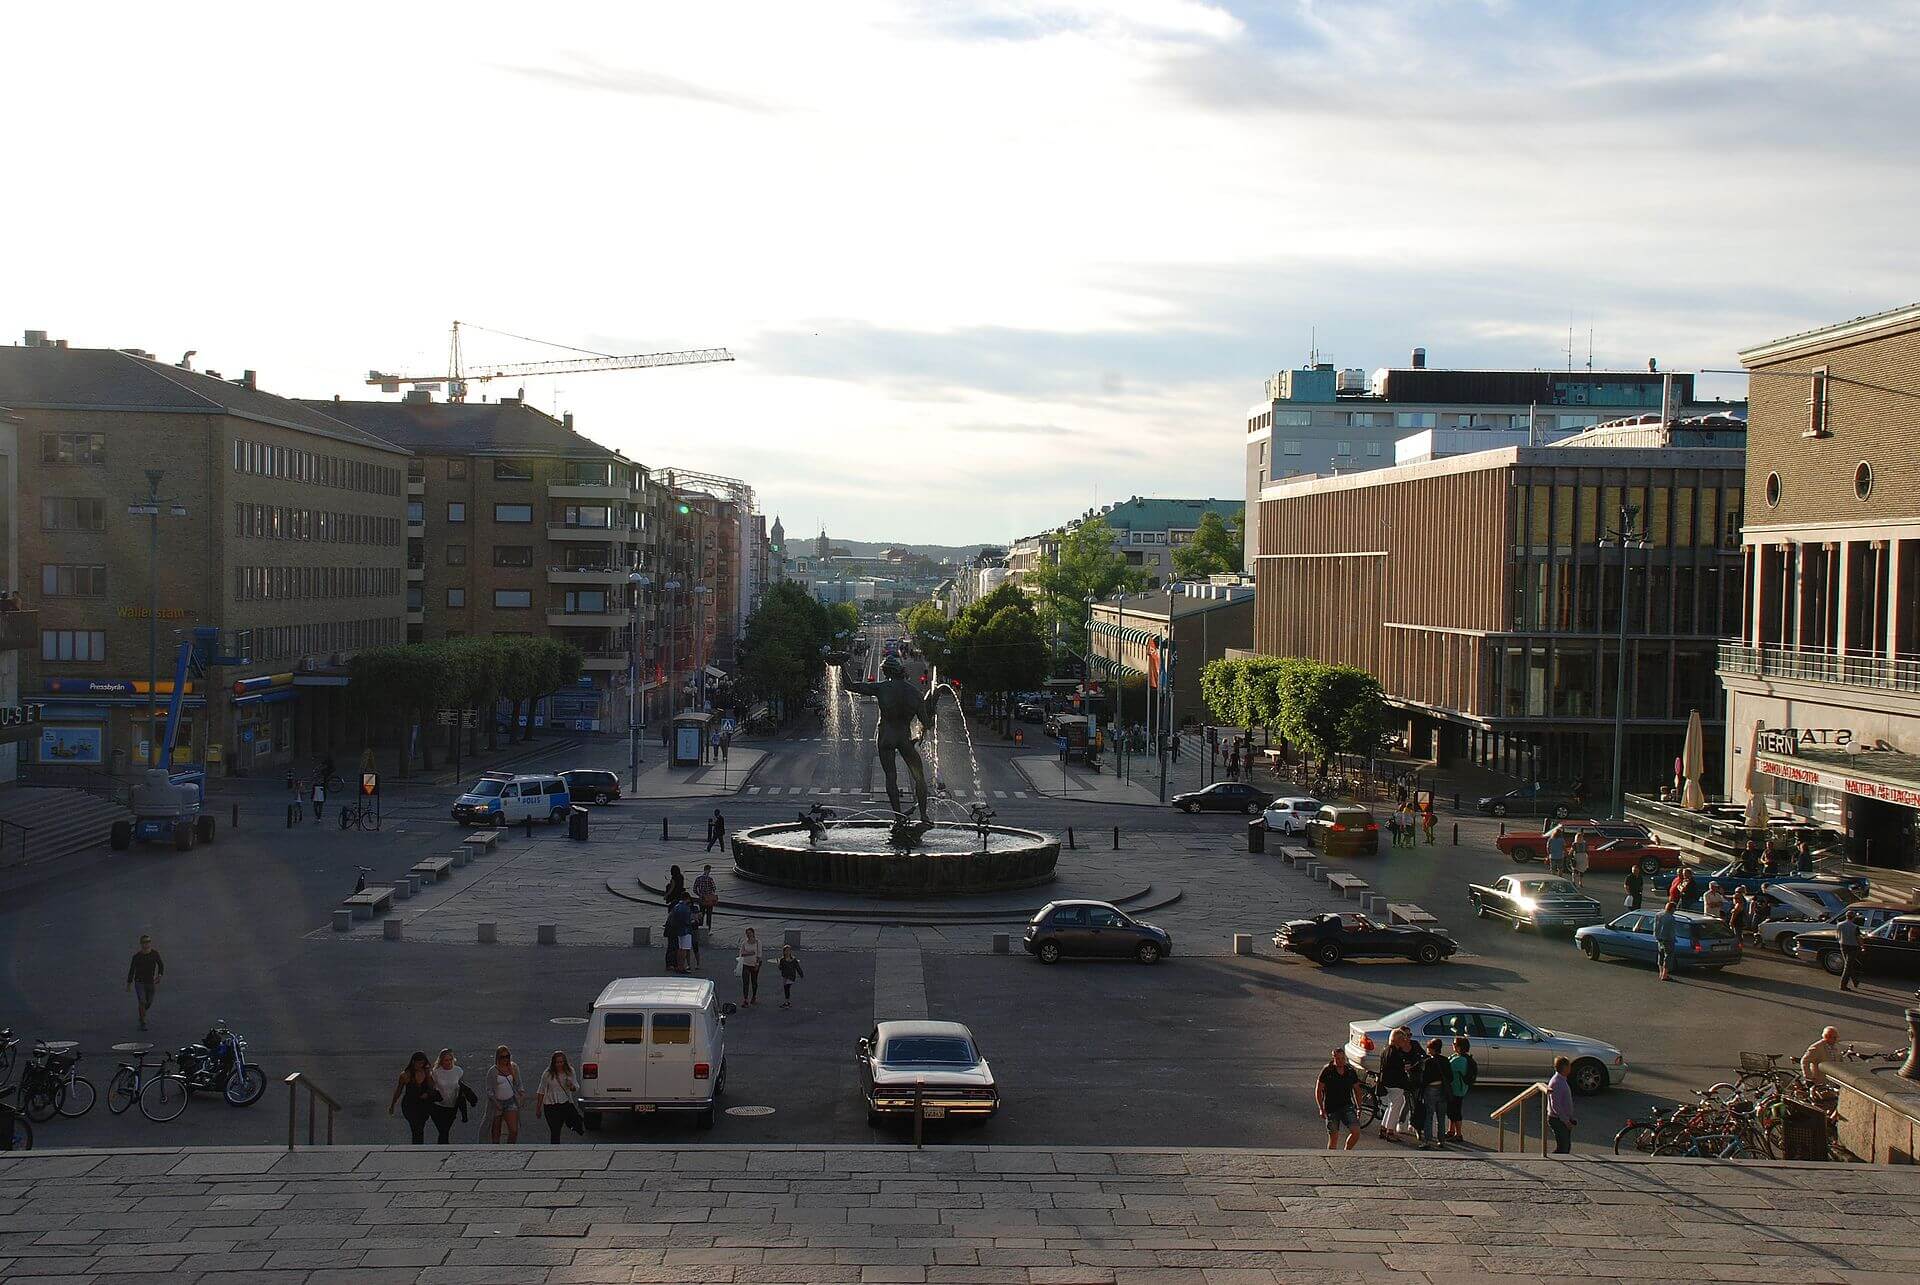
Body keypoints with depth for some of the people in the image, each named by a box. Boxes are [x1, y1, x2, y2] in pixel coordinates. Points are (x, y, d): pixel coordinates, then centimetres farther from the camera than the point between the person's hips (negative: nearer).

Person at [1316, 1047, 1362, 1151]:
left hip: (1347, 1106, 3)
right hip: (1331, 1109, -3)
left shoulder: (1351, 1071, 4)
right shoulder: (1327, 1071, -6)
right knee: (1333, 1138, -2)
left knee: (1356, 1132, -13)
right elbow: (1318, 1091, -2)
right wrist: (1321, 1109, -8)